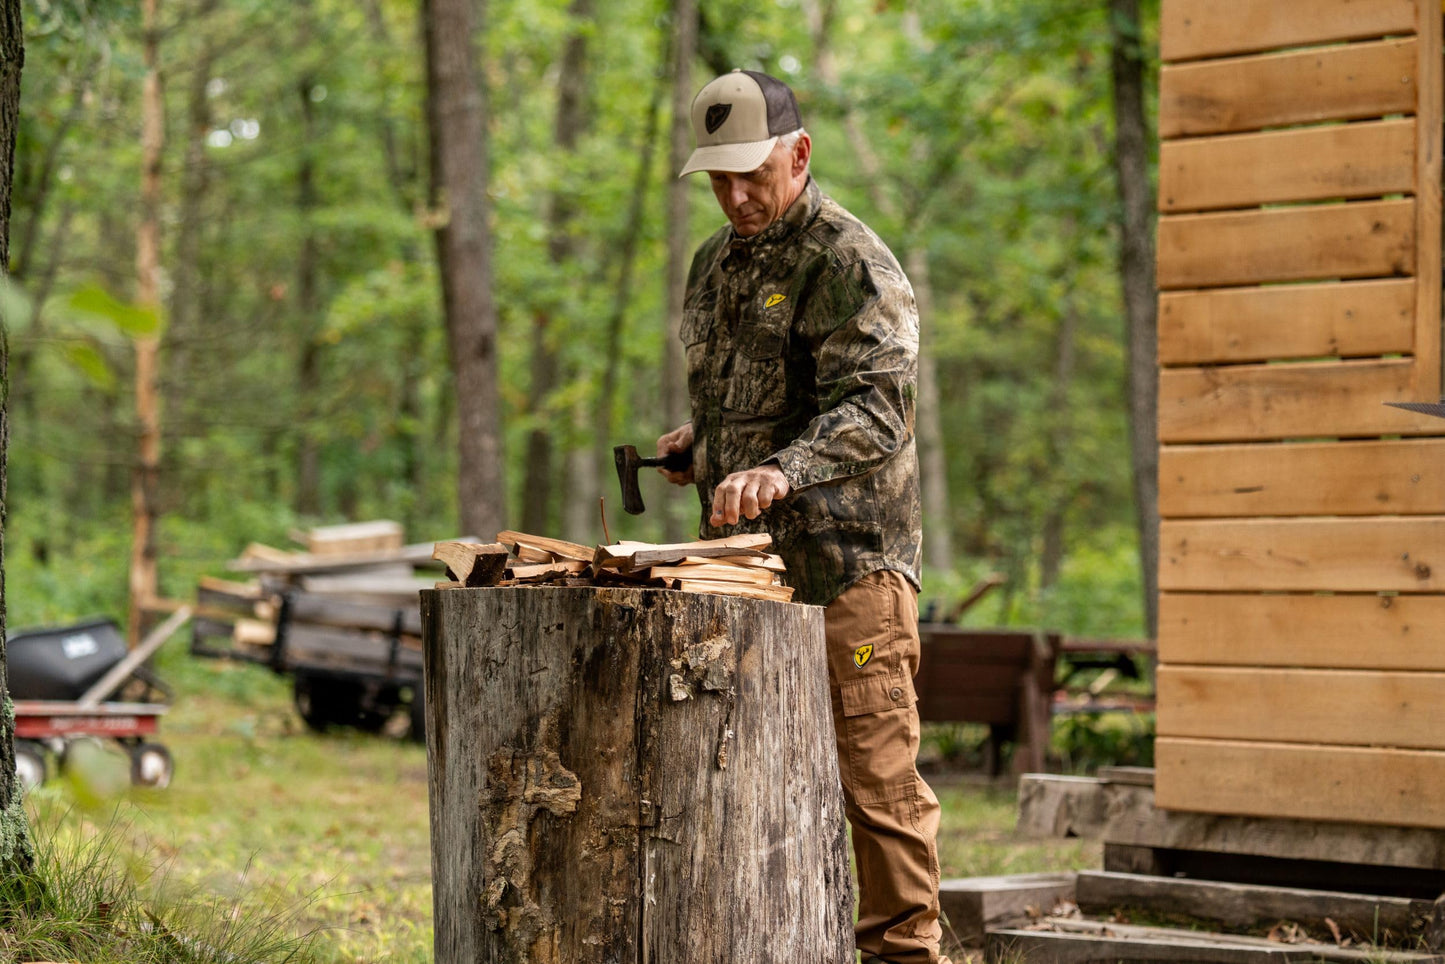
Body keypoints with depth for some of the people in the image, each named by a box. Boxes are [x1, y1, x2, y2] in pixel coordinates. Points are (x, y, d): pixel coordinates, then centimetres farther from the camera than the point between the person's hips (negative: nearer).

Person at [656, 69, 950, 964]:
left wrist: (782, 471, -37)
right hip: (746, 556, 8)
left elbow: (876, 409, -22)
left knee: (875, 772, -6)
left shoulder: (854, 264, -10)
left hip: (847, 561, -8)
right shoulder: (716, 262, 16)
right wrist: (699, 439, 10)